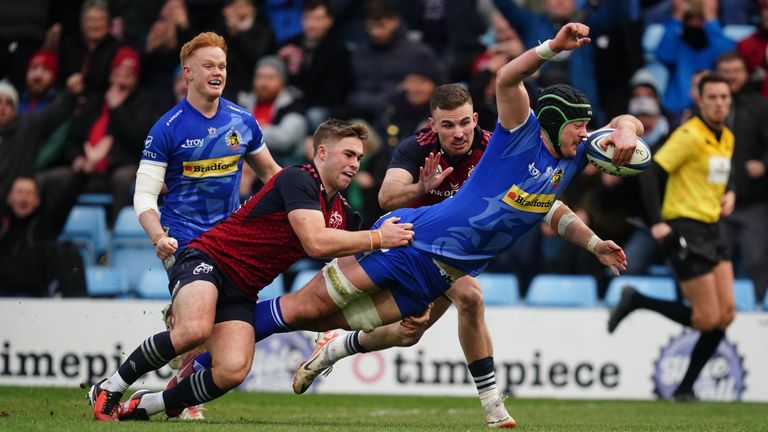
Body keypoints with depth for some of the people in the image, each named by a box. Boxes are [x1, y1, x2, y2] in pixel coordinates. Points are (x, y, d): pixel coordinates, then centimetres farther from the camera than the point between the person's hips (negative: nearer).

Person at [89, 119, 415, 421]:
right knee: (195, 330, -37)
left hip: (241, 293, 7)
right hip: (208, 260, -7)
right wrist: (377, 238, -19)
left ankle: (144, 406, 0)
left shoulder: (342, 212, 12)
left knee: (233, 370, -20)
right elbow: (315, 243, -26)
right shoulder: (297, 180, -15)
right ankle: (110, 387, -15)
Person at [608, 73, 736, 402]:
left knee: (725, 315, 1)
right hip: (686, 229, -8)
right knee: (707, 319, -10)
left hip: (711, 230, 8)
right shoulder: (689, 135, -13)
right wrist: (657, 222, -23)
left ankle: (685, 388, 10)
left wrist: (728, 194, 6)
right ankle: (635, 301, 7)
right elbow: (650, 174, -17)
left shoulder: (727, 139, 13)